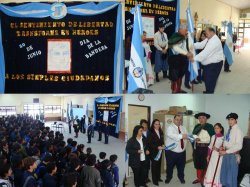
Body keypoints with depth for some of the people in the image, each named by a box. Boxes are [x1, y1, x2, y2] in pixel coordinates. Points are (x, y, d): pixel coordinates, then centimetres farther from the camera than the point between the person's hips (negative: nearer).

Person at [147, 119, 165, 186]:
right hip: (154, 152, -6)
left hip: (160, 151, 6)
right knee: (154, 165, 1)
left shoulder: (160, 132, 7)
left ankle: (158, 177, 28)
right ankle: (154, 180, 12)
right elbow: (149, 143, -15)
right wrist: (157, 147, -21)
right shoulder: (151, 133, -13)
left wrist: (163, 145, -3)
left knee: (159, 164, 13)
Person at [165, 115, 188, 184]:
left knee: (181, 166, 17)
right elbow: (171, 135, -33)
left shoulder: (183, 128, 9)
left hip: (182, 152, 5)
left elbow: (186, 137, -1)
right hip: (171, 151, -4)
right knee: (170, 166, 11)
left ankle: (181, 177, 40)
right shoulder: (170, 128, -13)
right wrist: (181, 136, -43)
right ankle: (168, 177, 34)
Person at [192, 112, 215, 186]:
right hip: (197, 147, 5)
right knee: (197, 163, 14)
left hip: (206, 148, -5)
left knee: (205, 165, 4)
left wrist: (201, 139, -16)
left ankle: (204, 180, 18)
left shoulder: (209, 126, -7)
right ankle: (199, 178, 29)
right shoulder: (197, 126, 9)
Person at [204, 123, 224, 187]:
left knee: (217, 171, 3)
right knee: (210, 170, 7)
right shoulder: (213, 137, 7)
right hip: (212, 155, 5)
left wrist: (218, 149, -25)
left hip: (218, 156, -4)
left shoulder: (223, 138, -9)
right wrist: (208, 155, 10)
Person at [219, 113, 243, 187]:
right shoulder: (229, 129, 6)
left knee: (231, 175, 6)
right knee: (224, 173, 18)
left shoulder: (238, 130, -17)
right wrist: (223, 147, -2)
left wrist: (226, 152, -20)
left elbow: (239, 146, -22)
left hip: (233, 155, -7)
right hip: (226, 154, 7)